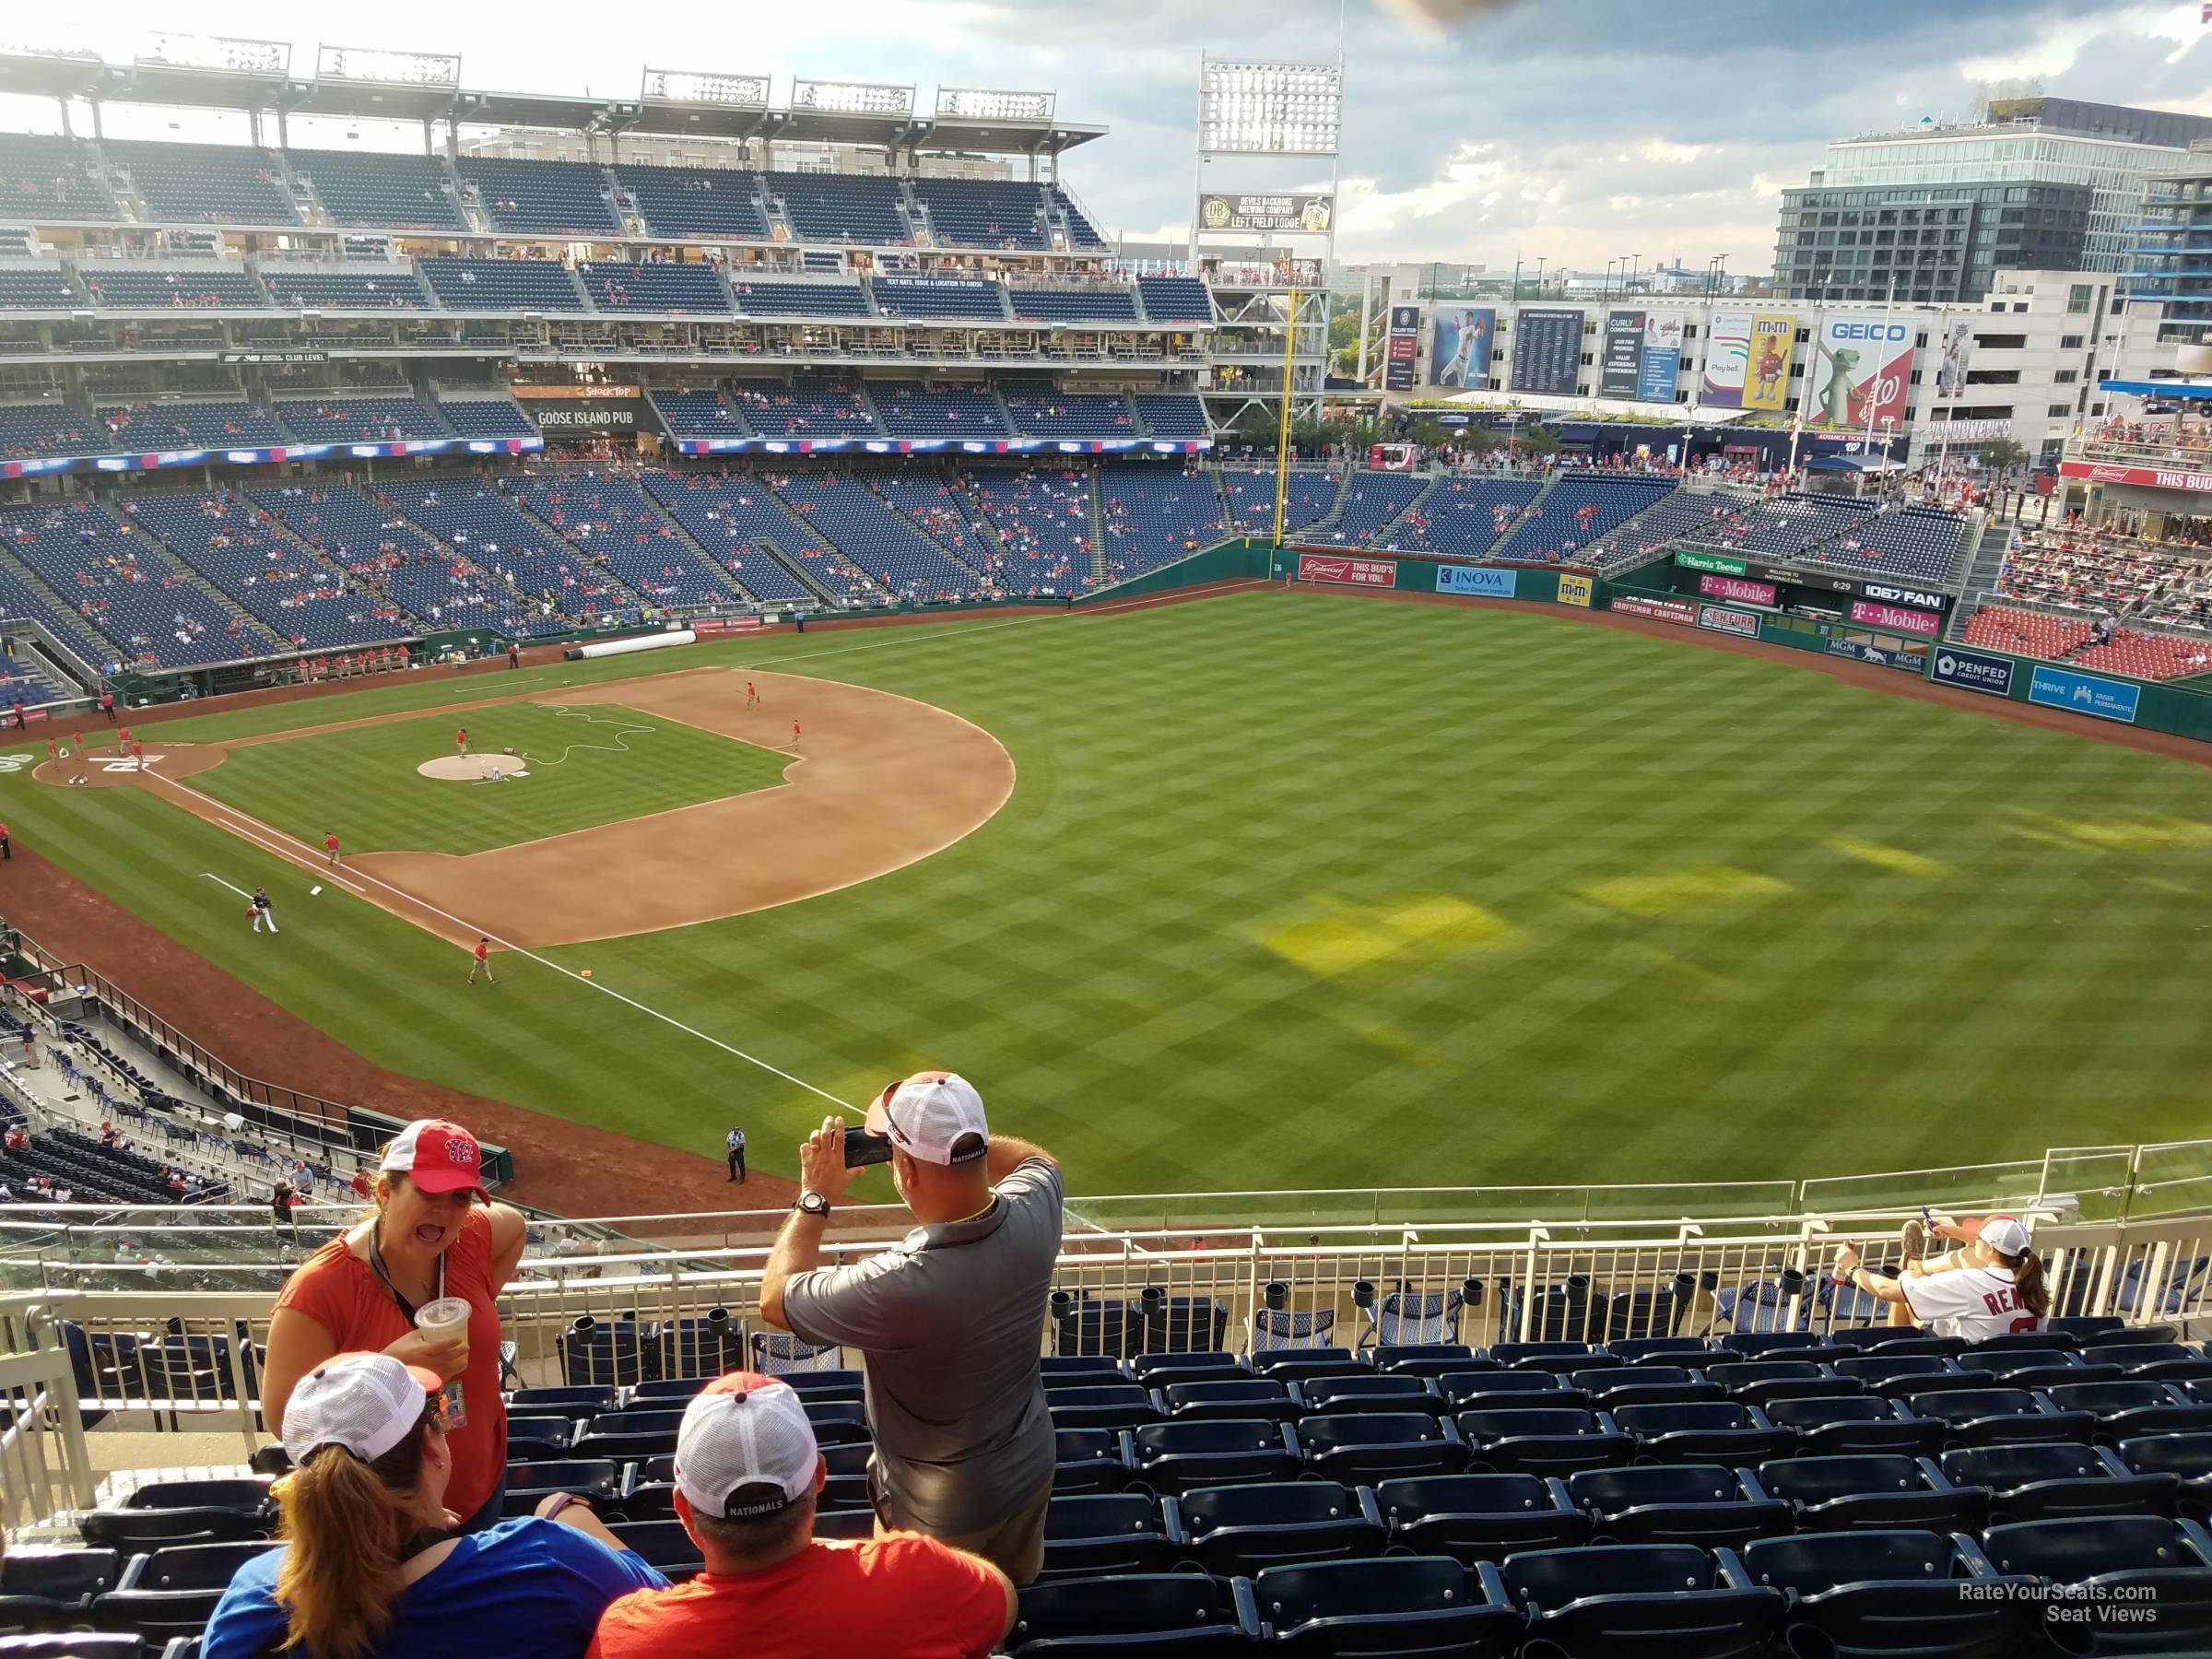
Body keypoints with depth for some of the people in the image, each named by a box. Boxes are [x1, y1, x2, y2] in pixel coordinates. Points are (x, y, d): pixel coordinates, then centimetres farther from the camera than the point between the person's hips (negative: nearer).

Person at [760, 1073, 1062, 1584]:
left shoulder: (895, 1286, -40)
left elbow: (774, 1298, -19)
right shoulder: (1034, 1215, -24)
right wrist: (955, 1137, -5)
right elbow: (1035, 1158, 5)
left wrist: (814, 1197, -10)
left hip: (940, 1513, -5)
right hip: (1031, 1470, 5)